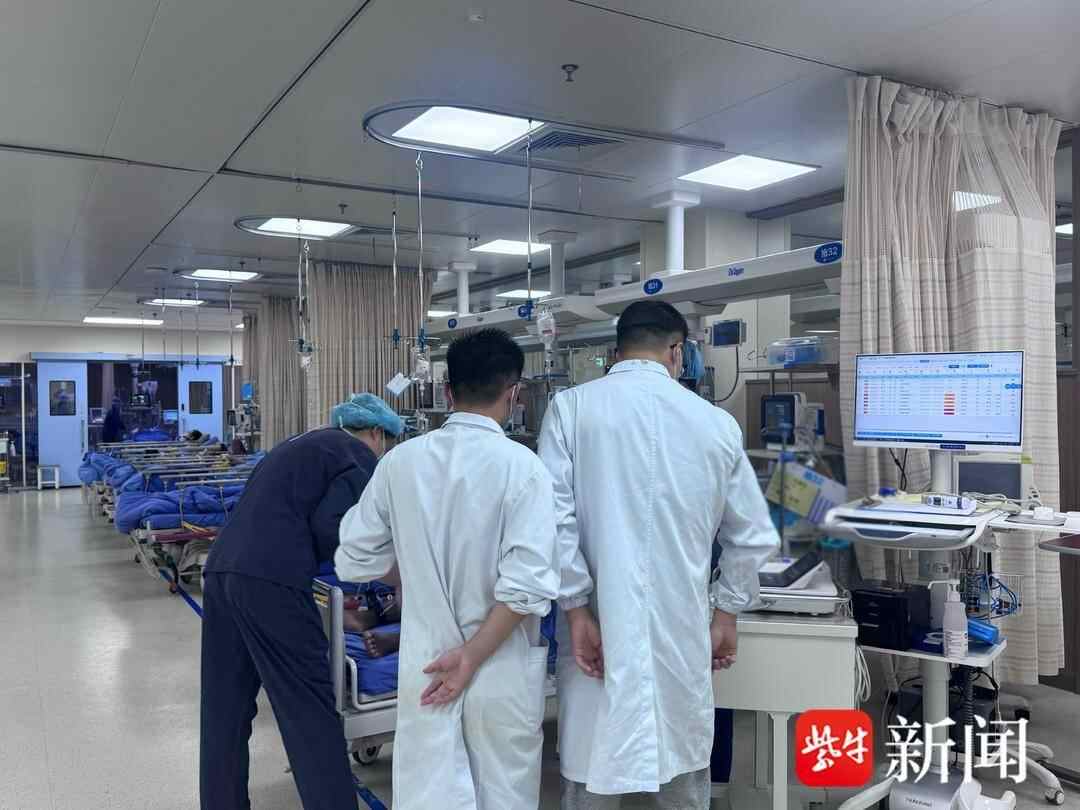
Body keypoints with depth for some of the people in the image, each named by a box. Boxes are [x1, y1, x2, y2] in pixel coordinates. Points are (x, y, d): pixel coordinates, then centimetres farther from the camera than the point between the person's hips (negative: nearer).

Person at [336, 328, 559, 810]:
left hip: (423, 664, 3)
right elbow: (527, 585, -23)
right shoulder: (521, 465, -16)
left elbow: (353, 561, 2)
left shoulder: (400, 460, -6)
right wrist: (472, 656, -12)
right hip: (501, 670, -2)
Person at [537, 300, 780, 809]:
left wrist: (575, 609, -5)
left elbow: (554, 517, -12)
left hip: (601, 629, -1)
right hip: (682, 634, 2)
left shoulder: (572, 407, -5)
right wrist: (726, 610, 17)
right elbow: (755, 535, 6)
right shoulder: (715, 422, 1)